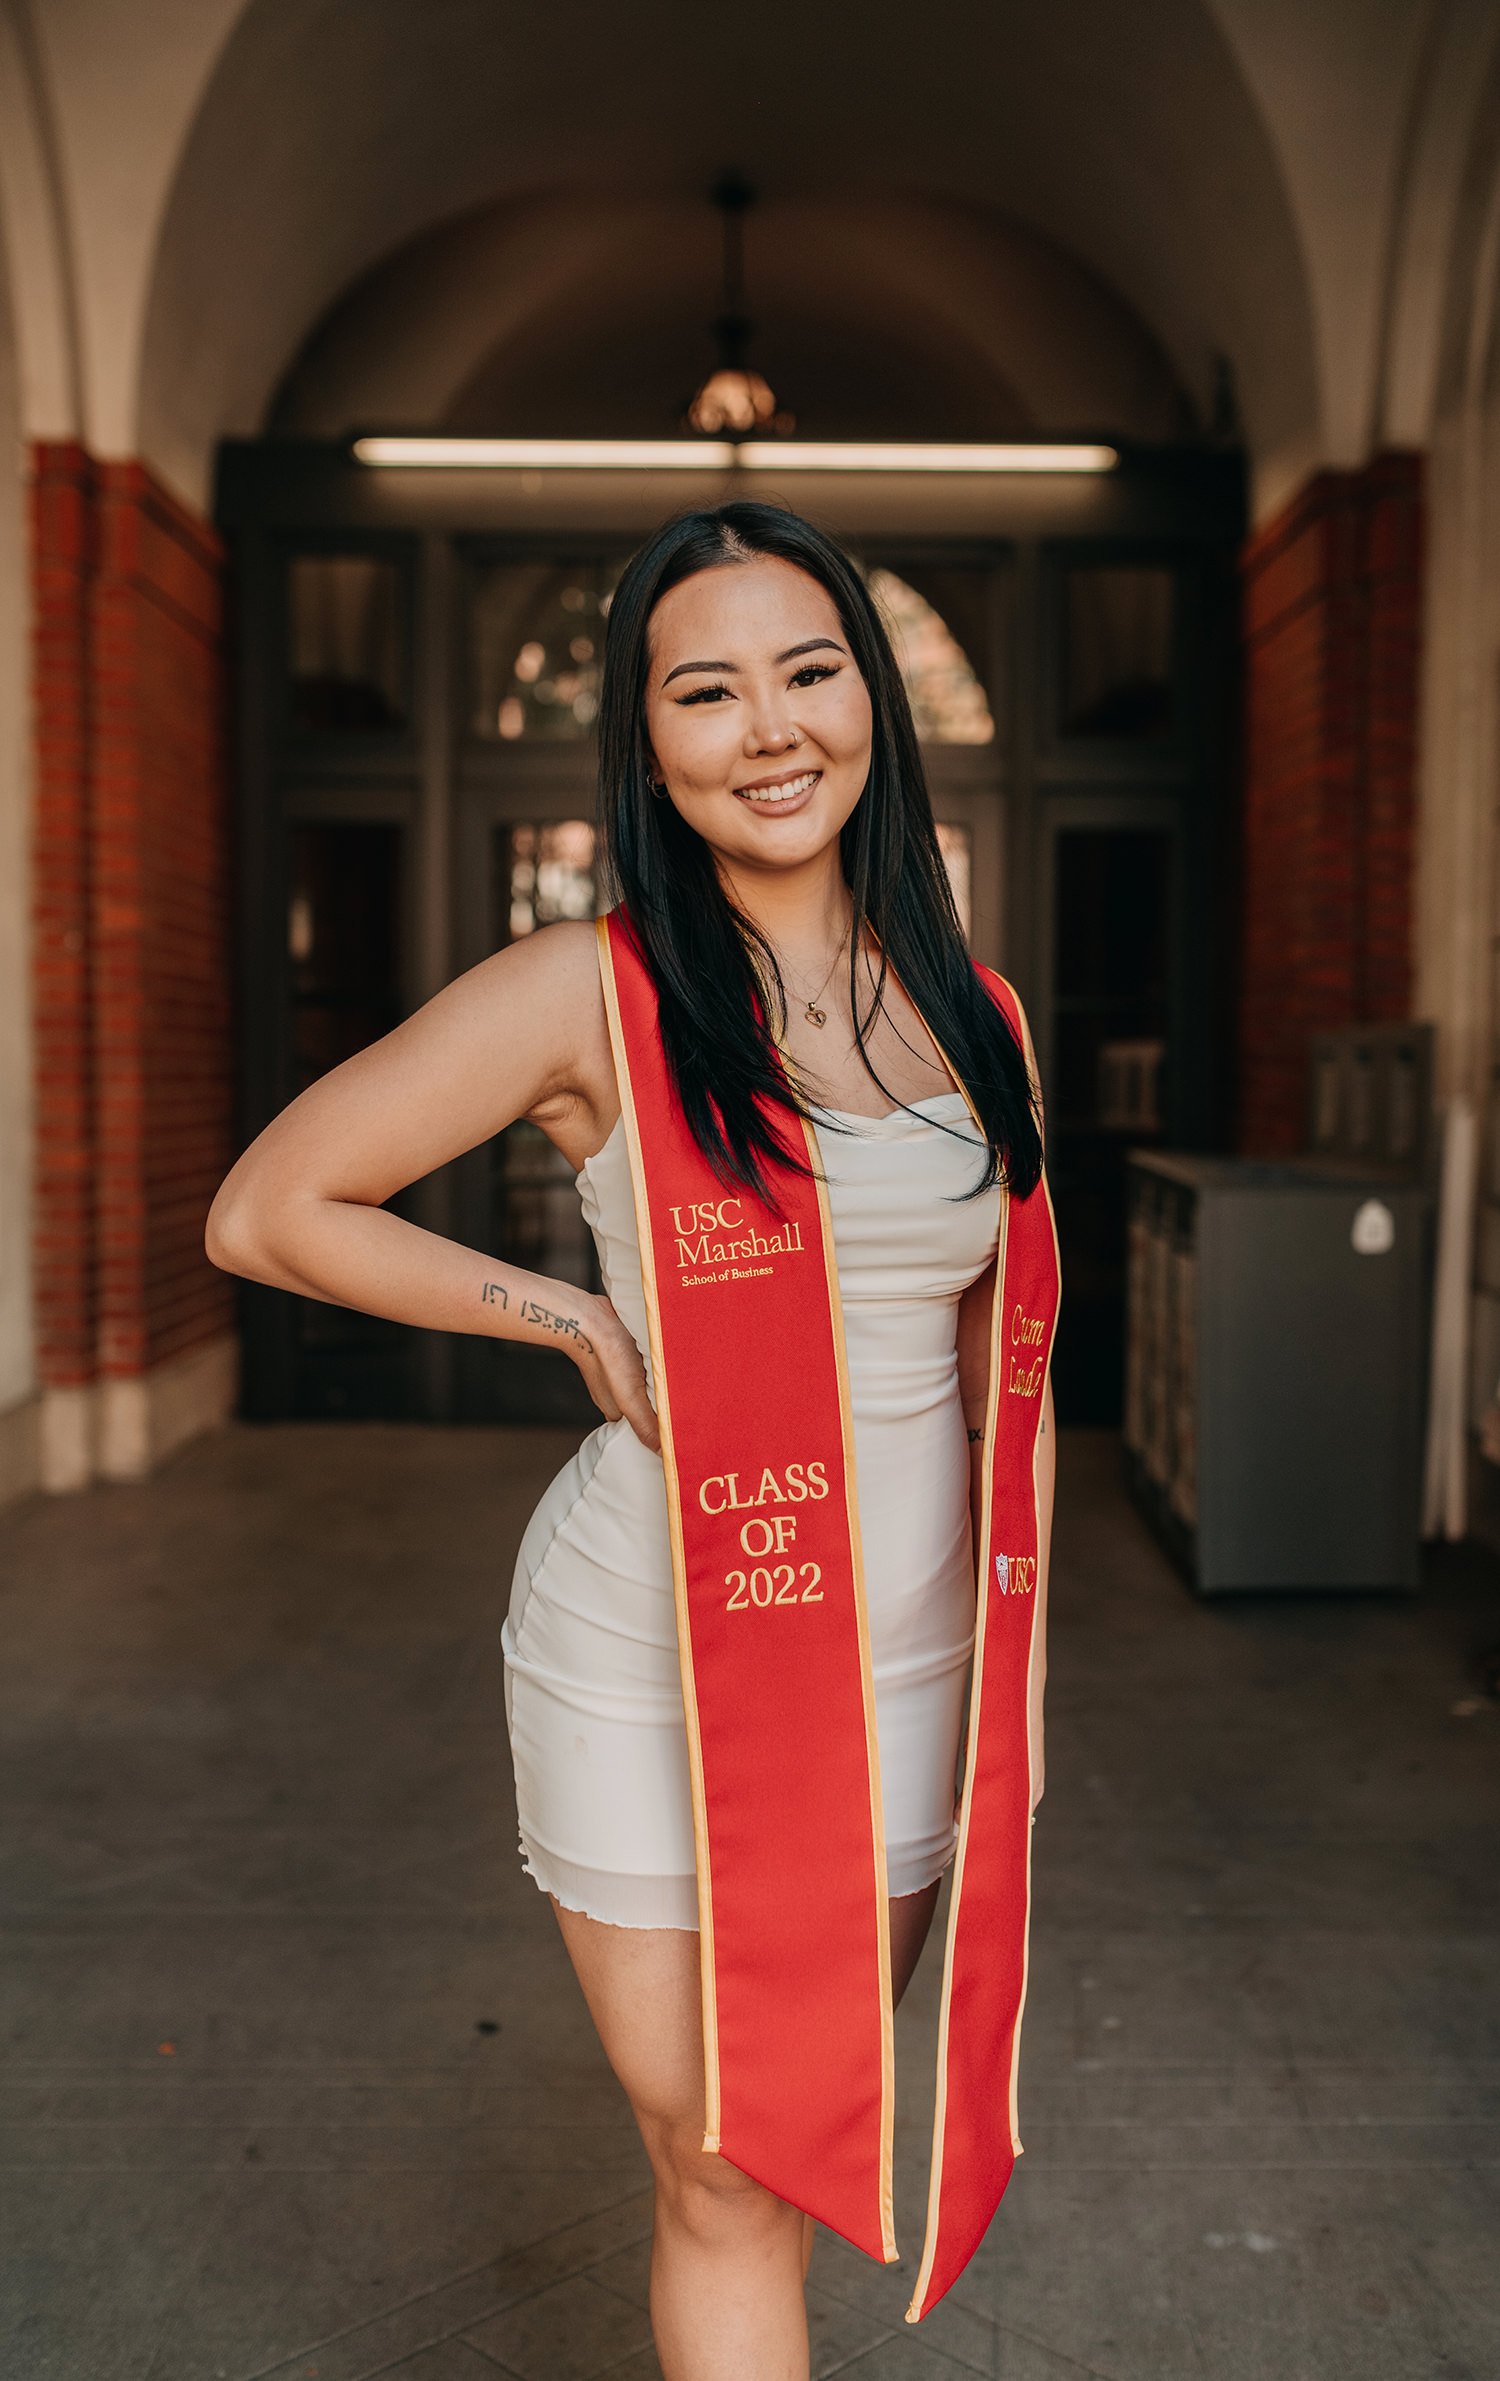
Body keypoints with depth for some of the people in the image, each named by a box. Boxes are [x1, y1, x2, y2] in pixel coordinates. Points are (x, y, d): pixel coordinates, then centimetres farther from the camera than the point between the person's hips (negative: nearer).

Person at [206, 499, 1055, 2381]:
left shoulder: (974, 1018, 3)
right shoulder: (588, 994, -10)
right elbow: (266, 1211, -6)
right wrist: (574, 1314, -8)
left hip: (907, 1665, 4)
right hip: (653, 1659, -4)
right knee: (719, 2173, 8)